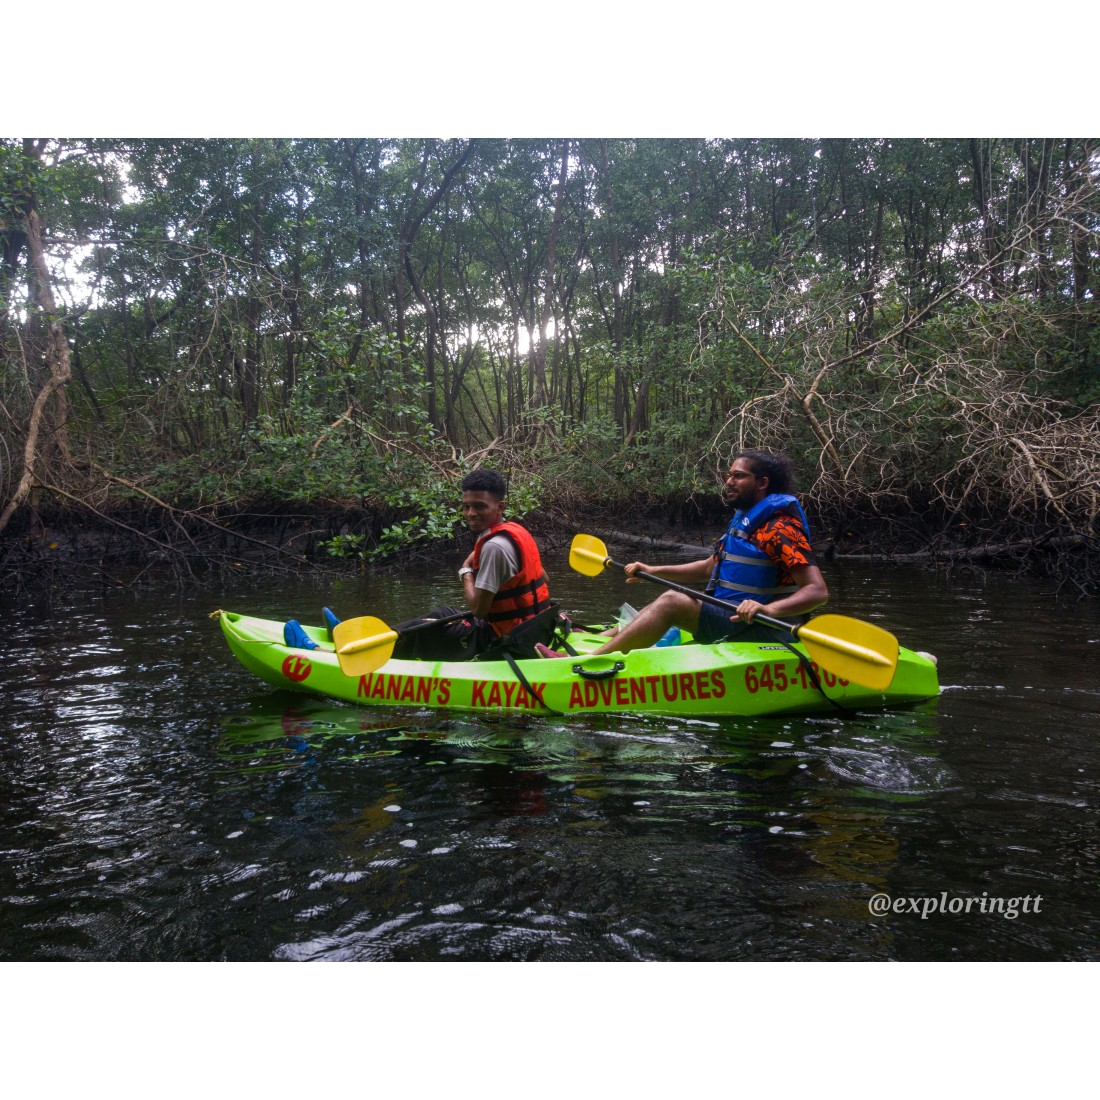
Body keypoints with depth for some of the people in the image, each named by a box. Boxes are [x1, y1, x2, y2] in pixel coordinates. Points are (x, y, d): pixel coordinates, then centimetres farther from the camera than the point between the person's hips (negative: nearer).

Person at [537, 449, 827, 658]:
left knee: (672, 602, -20)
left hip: (761, 632, -10)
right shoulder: (744, 521, 15)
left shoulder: (780, 528, -15)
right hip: (735, 621, 10)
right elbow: (709, 568, 21)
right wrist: (654, 571, 12)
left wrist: (768, 609, -40)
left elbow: (818, 591, -24)